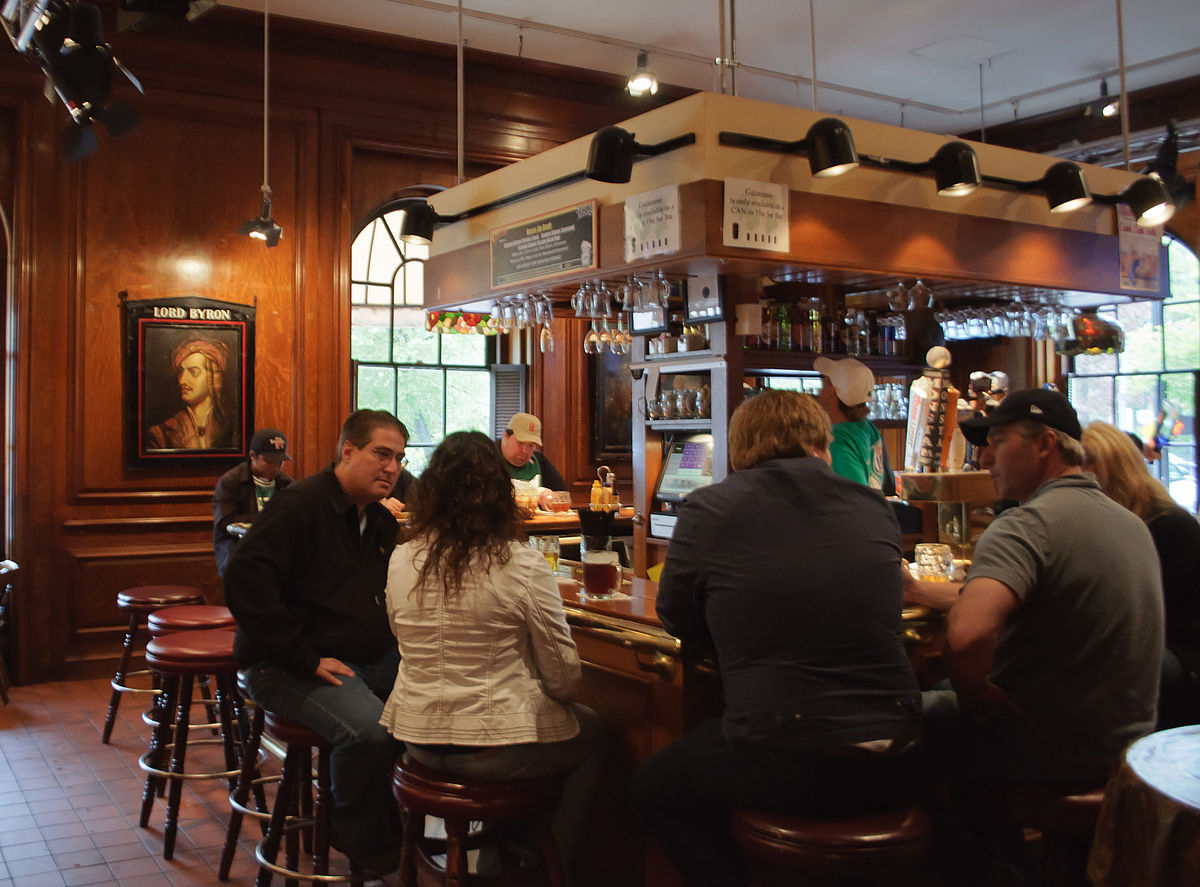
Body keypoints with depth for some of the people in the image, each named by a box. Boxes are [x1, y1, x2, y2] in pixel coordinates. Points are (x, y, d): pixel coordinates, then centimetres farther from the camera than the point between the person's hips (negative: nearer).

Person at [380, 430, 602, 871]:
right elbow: (563, 677, -12)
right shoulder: (523, 565, -18)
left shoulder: (401, 561, -4)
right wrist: (560, 693, 10)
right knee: (591, 730, 24)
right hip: (496, 746, -5)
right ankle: (555, 861, 31)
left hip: (416, 738, 6)